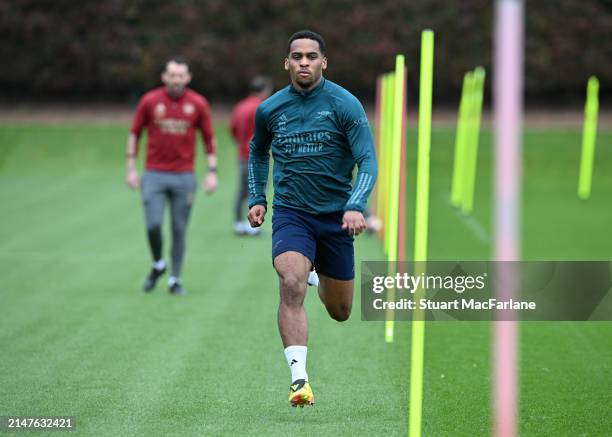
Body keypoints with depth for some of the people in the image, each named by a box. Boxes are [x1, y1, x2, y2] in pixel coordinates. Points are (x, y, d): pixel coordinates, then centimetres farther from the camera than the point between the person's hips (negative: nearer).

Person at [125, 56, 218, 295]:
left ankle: (175, 280, 15)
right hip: (154, 175, -1)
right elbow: (134, 134, 7)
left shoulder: (198, 103, 1)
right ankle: (157, 265, 16)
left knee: (179, 230, 3)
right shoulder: (149, 101, -1)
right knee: (153, 224, -11)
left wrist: (212, 172, 1)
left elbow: (209, 138, 8)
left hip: (184, 177, 1)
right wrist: (131, 169, 3)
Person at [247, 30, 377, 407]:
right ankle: (299, 378, -31)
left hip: (336, 216, 0)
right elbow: (258, 152, 22)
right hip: (290, 214, 0)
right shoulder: (270, 110, 1)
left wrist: (356, 206, -28)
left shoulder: (345, 104, -8)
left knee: (340, 313, 13)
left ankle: (320, 276, 50)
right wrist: (257, 198, 12)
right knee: (291, 286, -28)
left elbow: (368, 161, -13)